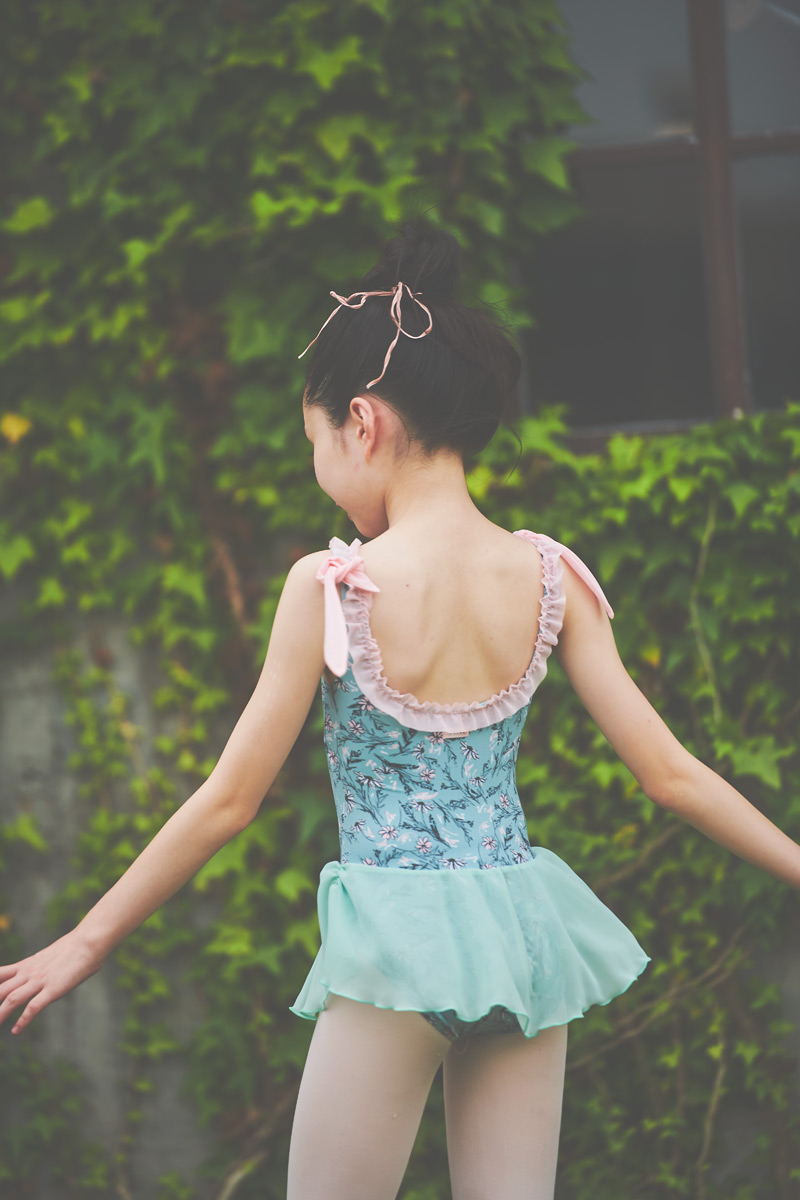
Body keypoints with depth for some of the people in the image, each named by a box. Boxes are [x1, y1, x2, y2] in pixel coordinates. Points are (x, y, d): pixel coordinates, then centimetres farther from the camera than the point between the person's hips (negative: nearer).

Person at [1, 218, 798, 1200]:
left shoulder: (332, 586, -11)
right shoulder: (546, 576, 0)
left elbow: (228, 802, -7)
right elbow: (669, 772, 2)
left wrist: (85, 943, 3)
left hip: (395, 939, -5)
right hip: (523, 931, 5)